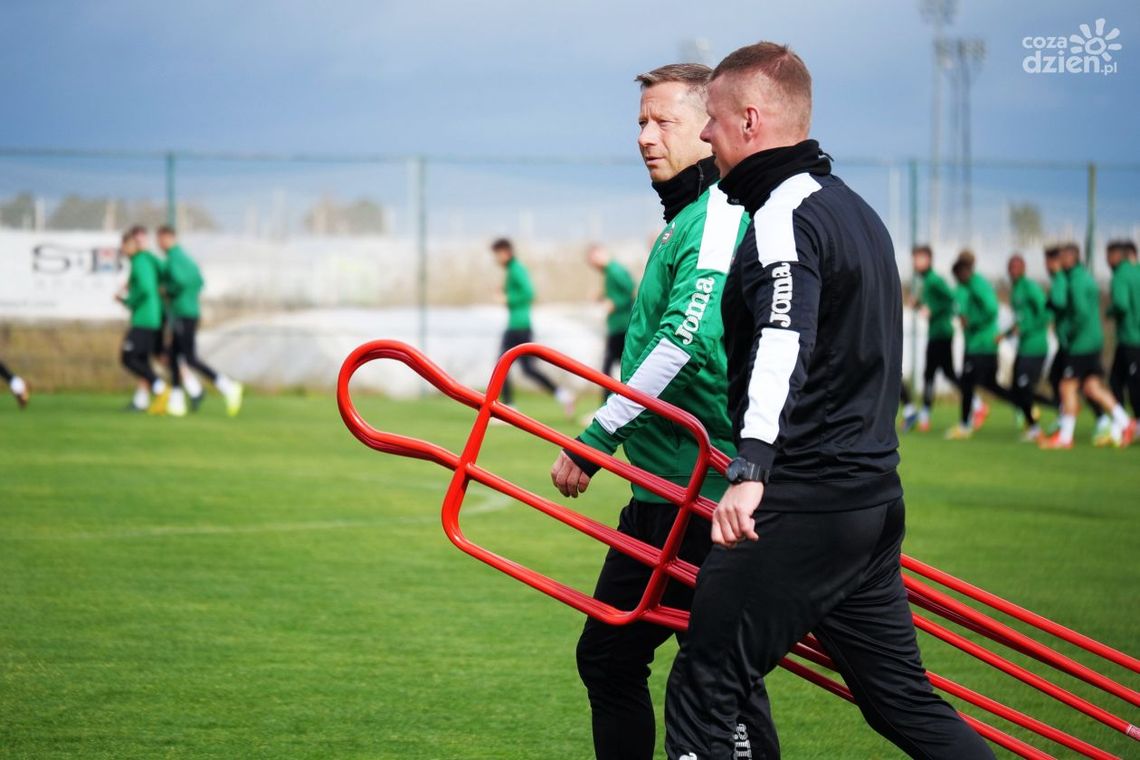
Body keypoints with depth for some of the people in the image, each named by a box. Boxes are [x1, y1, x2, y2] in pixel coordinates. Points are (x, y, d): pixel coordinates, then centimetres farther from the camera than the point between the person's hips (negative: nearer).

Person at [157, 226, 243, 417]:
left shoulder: (174, 258, -14)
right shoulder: (184, 257, 17)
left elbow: (180, 281, -28)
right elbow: (199, 281, 22)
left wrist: (168, 291, -10)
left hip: (184, 315, -10)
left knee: (191, 359, -11)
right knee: (174, 357, 8)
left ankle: (228, 388, -14)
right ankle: (176, 403, 6)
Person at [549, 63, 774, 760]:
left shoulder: (722, 212, -13)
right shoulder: (686, 217, 19)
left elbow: (685, 342, -24)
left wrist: (597, 441, -21)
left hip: (704, 493, -10)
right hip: (664, 490, 10)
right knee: (608, 656, 15)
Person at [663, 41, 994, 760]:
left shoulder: (784, 218, -12)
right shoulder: (855, 209, 19)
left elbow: (783, 342, -31)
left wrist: (750, 471, -44)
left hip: (800, 507, -10)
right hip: (873, 498, 10)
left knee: (702, 693, -4)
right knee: (904, 700, 12)